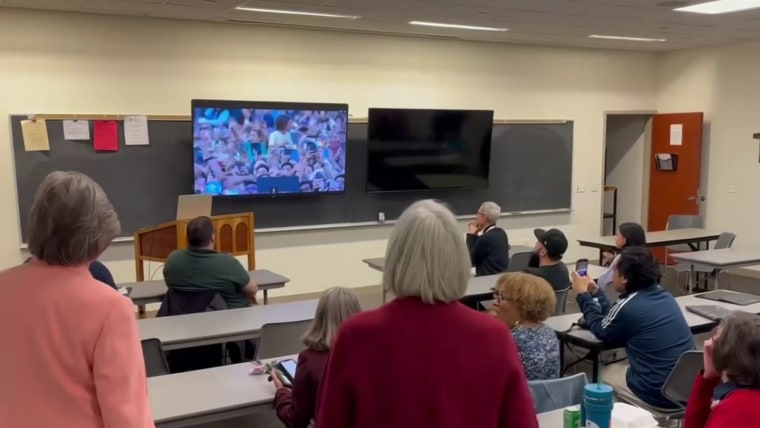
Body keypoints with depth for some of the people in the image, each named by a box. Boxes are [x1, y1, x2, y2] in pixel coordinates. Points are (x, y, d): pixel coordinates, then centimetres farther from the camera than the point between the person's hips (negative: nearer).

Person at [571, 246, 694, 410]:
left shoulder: (628, 306, -18)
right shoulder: (664, 295, 5)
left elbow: (600, 330, 3)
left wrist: (583, 294, 11)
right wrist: (594, 292, 25)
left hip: (660, 395, -7)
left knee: (606, 373, 18)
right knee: (621, 367, 27)